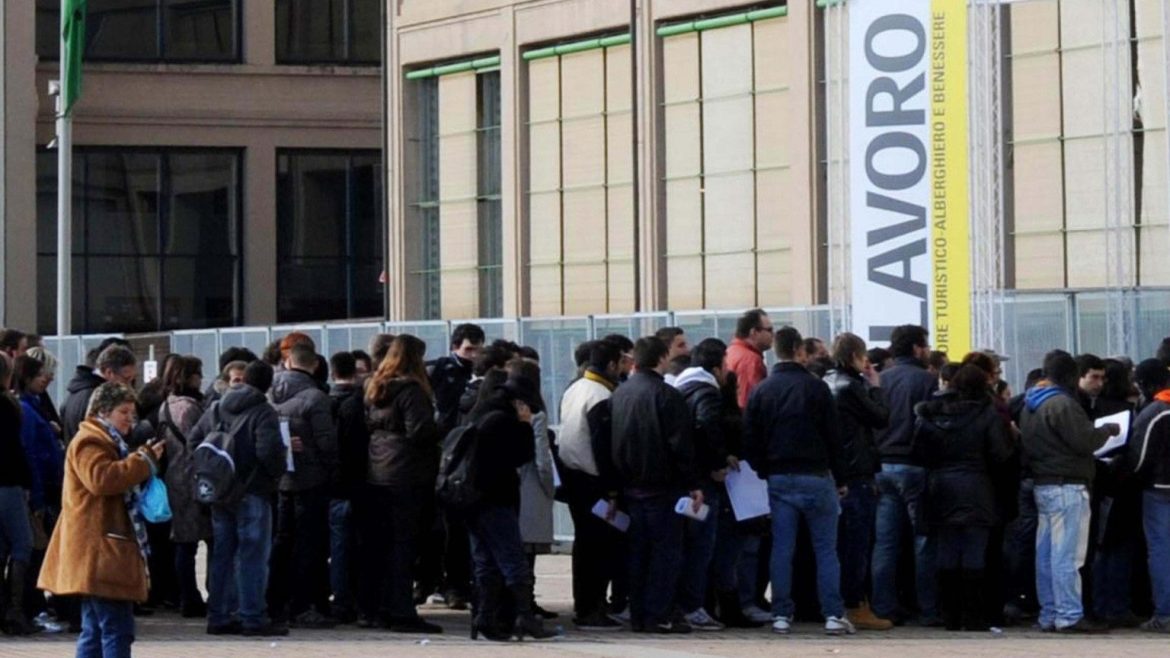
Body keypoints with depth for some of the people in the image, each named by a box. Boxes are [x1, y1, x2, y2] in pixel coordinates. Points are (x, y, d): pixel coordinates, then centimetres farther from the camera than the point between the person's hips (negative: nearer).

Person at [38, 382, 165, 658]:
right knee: (117, 629, -14)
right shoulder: (89, 442, -8)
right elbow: (101, 478, -25)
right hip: (100, 553, -11)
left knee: (95, 630, 10)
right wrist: (145, 460, -18)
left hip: (105, 551, 11)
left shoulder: (107, 441, 25)